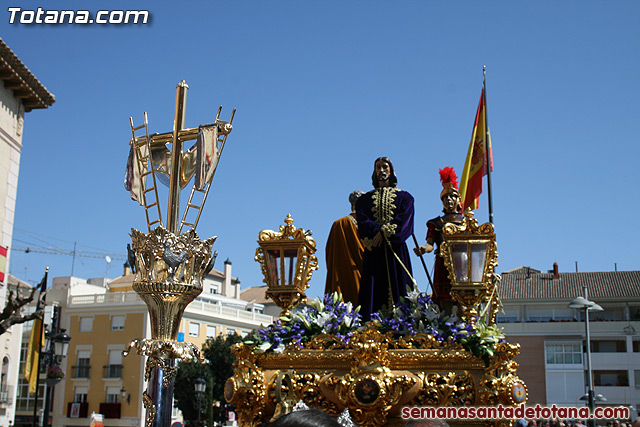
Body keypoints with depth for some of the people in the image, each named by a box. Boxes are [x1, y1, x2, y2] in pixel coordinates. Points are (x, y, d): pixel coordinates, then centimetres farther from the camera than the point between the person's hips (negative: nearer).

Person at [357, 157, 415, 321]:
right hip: (373, 251, 1)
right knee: (373, 289, -6)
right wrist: (377, 231, -16)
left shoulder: (404, 197, 13)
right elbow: (362, 221, 2)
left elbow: (404, 221, -2)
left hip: (396, 250, -1)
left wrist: (385, 232, -15)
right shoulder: (365, 199, 18)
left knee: (397, 284, -8)